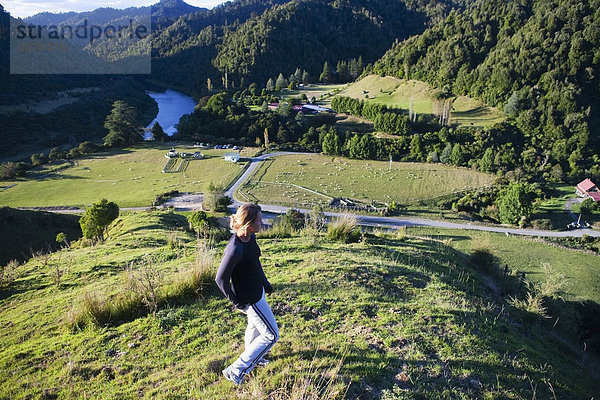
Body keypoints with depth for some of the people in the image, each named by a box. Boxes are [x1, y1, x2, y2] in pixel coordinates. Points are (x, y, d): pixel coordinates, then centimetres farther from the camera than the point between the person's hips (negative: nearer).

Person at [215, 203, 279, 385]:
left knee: (254, 325, 30)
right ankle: (236, 370, 14)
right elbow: (221, 279, -25)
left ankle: (252, 358, 56)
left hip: (258, 290, 9)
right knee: (271, 335, 3)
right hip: (250, 299, -9)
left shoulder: (251, 237, -7)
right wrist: (237, 303, -16)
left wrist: (265, 283, 18)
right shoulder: (235, 249, -34)